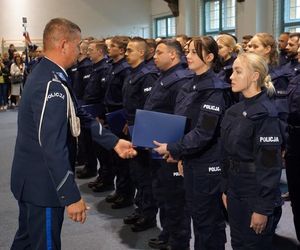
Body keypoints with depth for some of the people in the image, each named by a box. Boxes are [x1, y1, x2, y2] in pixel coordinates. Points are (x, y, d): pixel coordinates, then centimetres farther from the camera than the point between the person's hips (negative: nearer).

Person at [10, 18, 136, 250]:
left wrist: (114, 142, 8)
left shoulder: (46, 75, 7)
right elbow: (53, 147, -29)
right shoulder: (52, 85, -26)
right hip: (42, 185, -10)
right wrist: (72, 196, -24)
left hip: (32, 180, 10)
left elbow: (80, 117, 10)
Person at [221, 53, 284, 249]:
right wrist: (226, 190, 13)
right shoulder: (234, 111, 7)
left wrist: (263, 207, -20)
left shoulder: (265, 113, -17)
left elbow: (270, 164, -19)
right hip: (235, 189, 7)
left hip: (256, 191, -7)